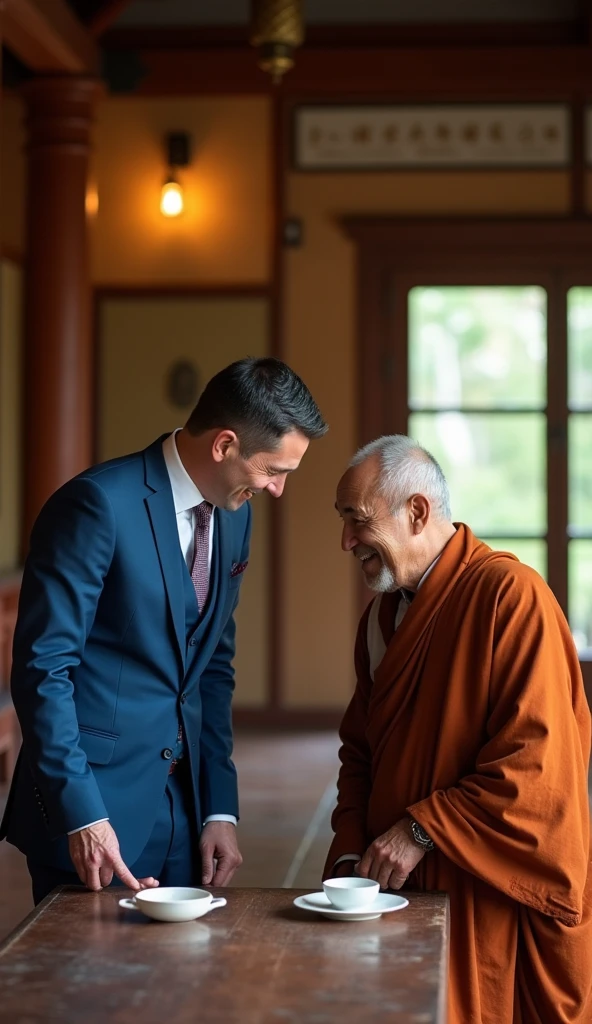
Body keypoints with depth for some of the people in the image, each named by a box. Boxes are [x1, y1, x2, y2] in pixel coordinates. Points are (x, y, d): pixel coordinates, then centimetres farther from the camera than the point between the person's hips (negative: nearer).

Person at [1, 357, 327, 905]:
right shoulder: (98, 504, -16)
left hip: (183, 811, 7)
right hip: (95, 810, -7)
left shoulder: (233, 516, 8)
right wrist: (82, 815, -19)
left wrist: (220, 808, 8)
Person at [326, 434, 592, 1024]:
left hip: (495, 903, -7)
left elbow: (538, 760, -21)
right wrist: (351, 854, 0)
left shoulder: (508, 595, -15)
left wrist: (421, 830, -19)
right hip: (402, 891, 7)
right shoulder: (382, 614, 10)